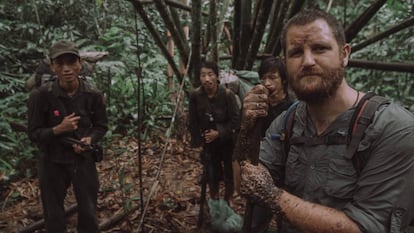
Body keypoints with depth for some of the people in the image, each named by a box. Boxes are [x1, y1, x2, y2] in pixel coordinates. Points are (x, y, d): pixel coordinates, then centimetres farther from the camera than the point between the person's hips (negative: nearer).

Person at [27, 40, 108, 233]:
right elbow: (34, 134, -8)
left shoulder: (93, 95, -10)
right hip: (52, 161, -1)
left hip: (84, 159, 1)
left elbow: (101, 126, 4)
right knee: (54, 217, 14)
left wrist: (90, 139, -16)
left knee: (89, 214, 12)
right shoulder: (40, 95, -16)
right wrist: (58, 129, -26)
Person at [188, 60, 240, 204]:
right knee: (212, 175, 11)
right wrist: (197, 140, -1)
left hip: (227, 141, -1)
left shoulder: (227, 94, -20)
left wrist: (219, 133, -19)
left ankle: (228, 203, 32)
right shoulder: (195, 95, -13)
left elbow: (236, 120, -15)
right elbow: (193, 122, -3)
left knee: (229, 174, 8)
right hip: (208, 142, 2)